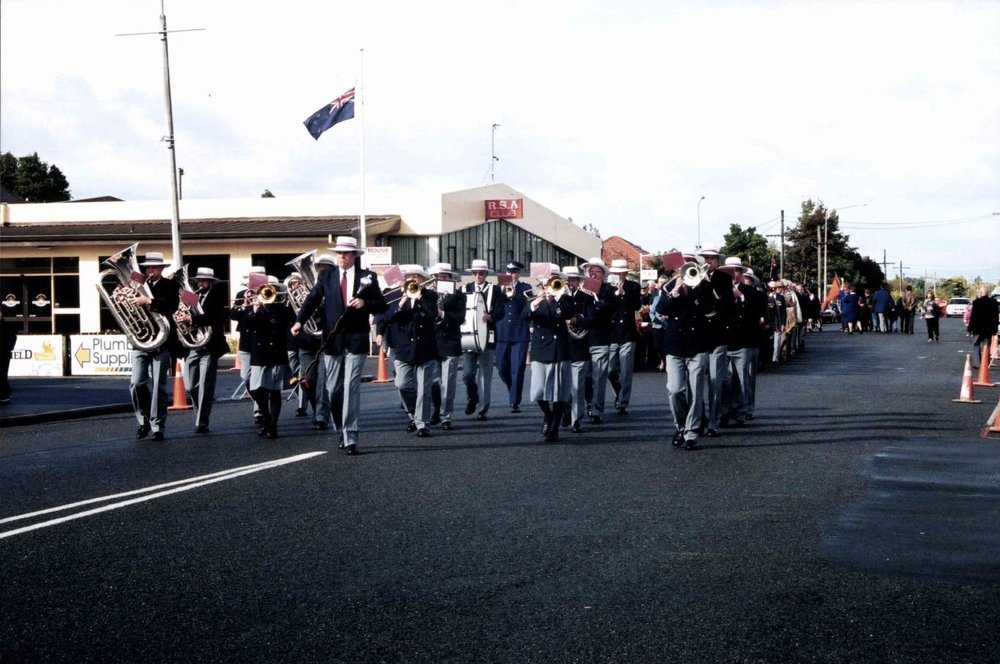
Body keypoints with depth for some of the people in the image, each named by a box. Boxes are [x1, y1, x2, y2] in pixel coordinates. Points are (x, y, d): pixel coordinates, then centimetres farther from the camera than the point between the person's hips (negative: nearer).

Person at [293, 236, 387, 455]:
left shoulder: (367, 277, 4)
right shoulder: (326, 276, 7)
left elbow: (382, 305, 4)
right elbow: (312, 299, -4)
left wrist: (365, 303, -16)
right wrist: (299, 321, -19)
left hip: (356, 340, -2)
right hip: (332, 339, 2)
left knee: (351, 387, -10)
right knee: (333, 390, 9)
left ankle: (350, 439, -11)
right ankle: (343, 430, 28)